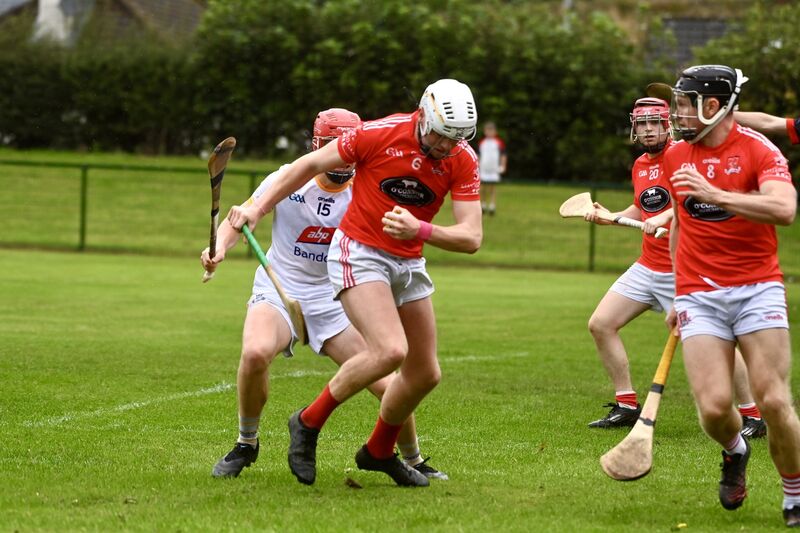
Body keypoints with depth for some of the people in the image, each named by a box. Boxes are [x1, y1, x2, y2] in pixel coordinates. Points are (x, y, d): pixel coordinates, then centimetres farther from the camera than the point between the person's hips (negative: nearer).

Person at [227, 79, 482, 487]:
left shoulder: (463, 162, -10)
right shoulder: (379, 135, -19)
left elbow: (471, 237, -14)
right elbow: (311, 164, -5)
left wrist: (420, 230, -33)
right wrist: (258, 208, -1)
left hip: (409, 263, 6)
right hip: (359, 252, -5)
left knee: (425, 373, 9)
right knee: (390, 350, -26)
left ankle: (379, 451, 34)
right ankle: (309, 422, -7)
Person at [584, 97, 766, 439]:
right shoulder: (639, 166, 13)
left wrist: (666, 216, -36)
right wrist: (609, 217, 14)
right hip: (648, 267, 8)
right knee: (600, 324, 1)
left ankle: (752, 414, 2)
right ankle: (626, 406, 9)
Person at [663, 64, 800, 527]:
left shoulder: (758, 150, -7)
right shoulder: (675, 158, 12)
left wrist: (716, 194, -29)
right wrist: (679, 294, 24)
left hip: (757, 289, -3)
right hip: (700, 295, 3)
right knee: (714, 407, -13)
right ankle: (735, 452, 22)